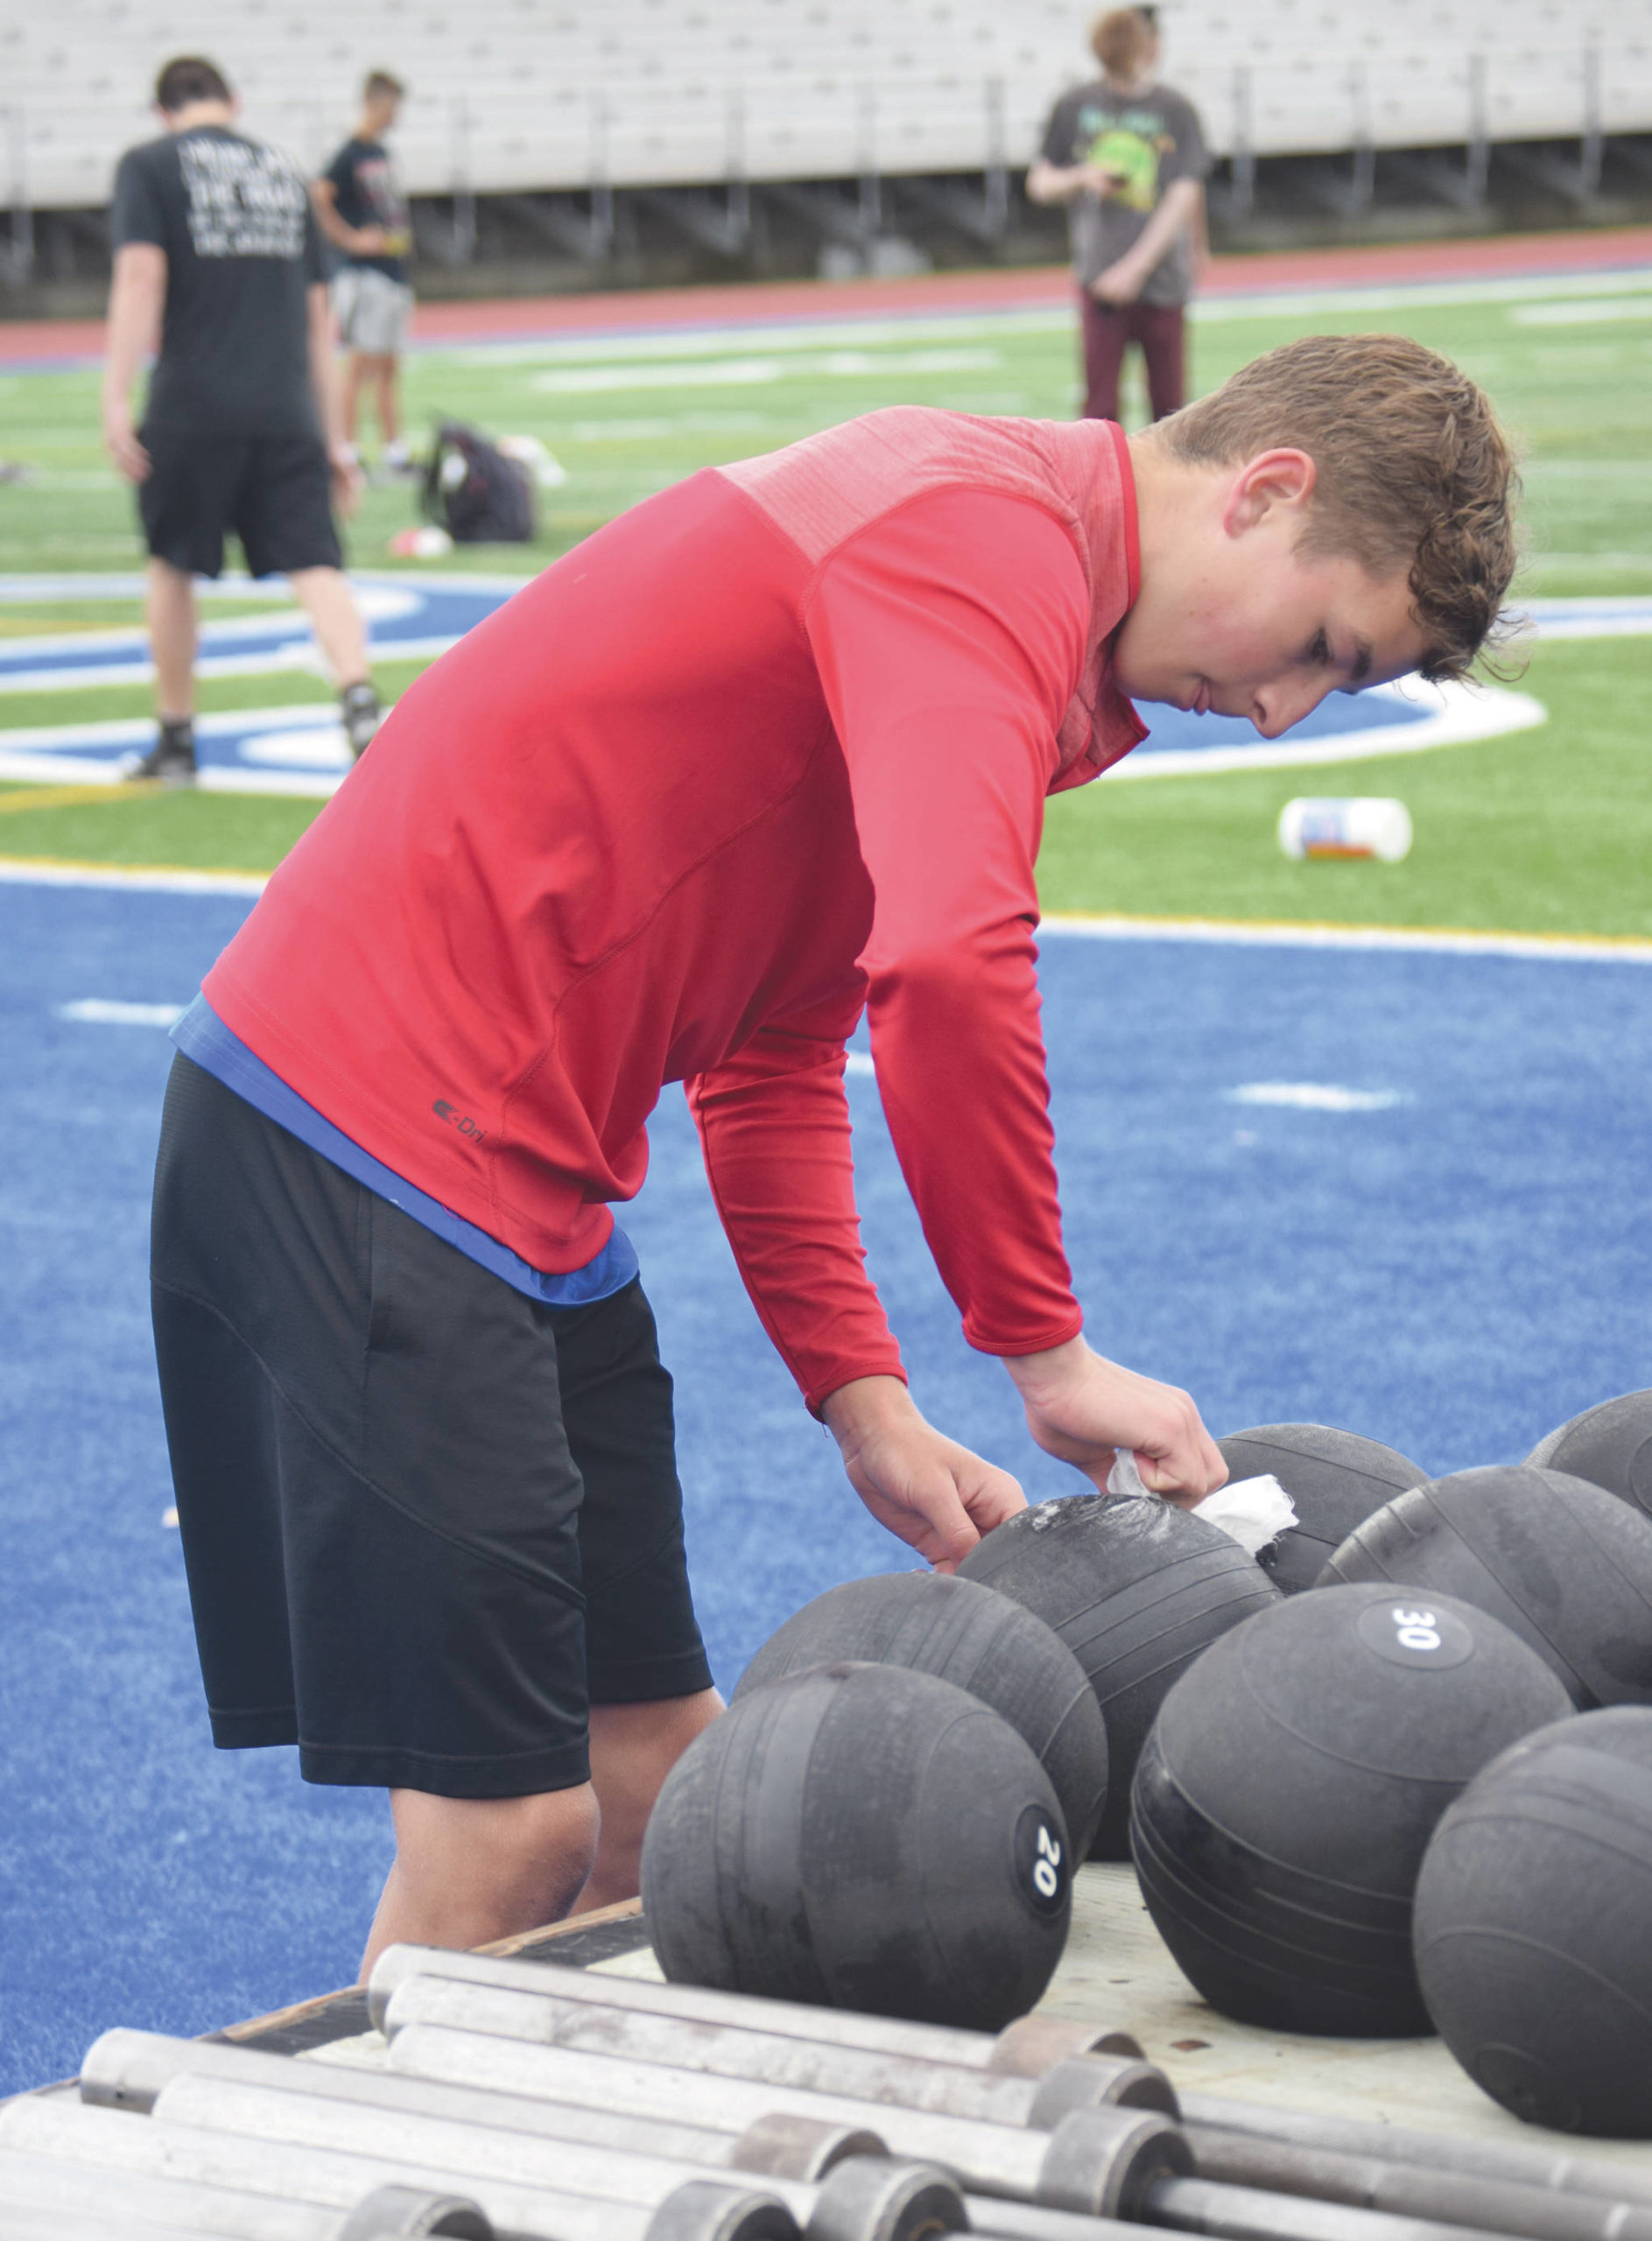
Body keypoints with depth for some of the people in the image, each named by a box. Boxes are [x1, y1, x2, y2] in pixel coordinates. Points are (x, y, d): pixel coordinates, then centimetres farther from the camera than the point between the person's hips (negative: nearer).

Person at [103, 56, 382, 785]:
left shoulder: (149, 165, 4)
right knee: (314, 565, -5)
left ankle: (176, 739, 21)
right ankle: (359, 698, -29)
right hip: (287, 408, 3)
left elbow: (140, 276, -11)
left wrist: (116, 397, -15)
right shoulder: (284, 171, 18)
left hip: (193, 404, -3)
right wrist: (331, 437, 21)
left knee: (171, 565, 14)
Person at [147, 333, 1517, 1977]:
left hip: (509, 1172, 11)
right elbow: (948, 967, -30)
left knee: (662, 1784, 11)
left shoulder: (1006, 584, 18)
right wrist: (1048, 1353, -18)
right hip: (373, 1138, -11)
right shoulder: (992, 529, -14)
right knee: (510, 1838, -10)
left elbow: (777, 1048, 21)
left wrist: (862, 1403, 11)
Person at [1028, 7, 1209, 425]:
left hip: (1163, 277, 0)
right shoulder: (1075, 107, 4)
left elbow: (1184, 198, -5)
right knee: (1100, 405, -6)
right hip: (1099, 278, 0)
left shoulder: (1175, 110, 0)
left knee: (1168, 404, 4)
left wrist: (1136, 266, -12)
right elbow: (1039, 183, 13)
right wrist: (1083, 176, -9)